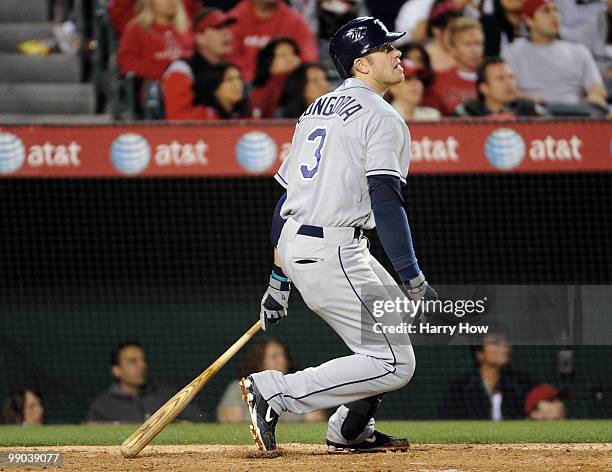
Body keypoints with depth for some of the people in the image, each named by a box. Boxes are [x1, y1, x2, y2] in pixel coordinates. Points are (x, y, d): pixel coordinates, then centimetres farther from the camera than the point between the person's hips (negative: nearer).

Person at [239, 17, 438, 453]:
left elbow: (285, 199, 19)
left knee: (400, 320, 24)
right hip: (333, 254, -10)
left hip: (293, 245, 10)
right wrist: (415, 281, -17)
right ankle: (275, 392, -13)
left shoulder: (317, 110, 20)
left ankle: (351, 431, 22)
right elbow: (385, 201, -18)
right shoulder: (382, 118, -7)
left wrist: (279, 282, 22)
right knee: (393, 363, -9)